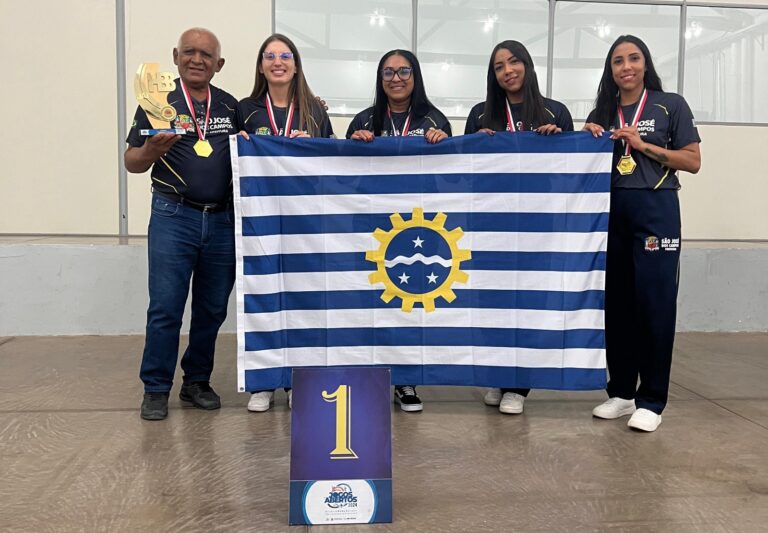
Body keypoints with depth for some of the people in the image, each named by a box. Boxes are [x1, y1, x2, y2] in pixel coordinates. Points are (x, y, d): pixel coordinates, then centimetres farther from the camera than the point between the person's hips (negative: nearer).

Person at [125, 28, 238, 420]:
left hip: (222, 219, 3)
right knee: (165, 308, -3)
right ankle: (156, 389, 11)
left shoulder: (230, 105, 12)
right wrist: (151, 150, -18)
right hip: (173, 217, -3)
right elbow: (132, 163, 2)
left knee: (213, 308, 9)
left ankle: (197, 382, 24)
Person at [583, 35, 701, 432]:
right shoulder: (601, 113, 14)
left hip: (655, 209, -4)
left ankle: (651, 400, 4)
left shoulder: (671, 105, 3)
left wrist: (644, 145, -10)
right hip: (611, 211, 4)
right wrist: (589, 139, -2)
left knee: (654, 303, -5)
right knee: (616, 303, 5)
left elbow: (693, 162, -2)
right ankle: (622, 392, 17)